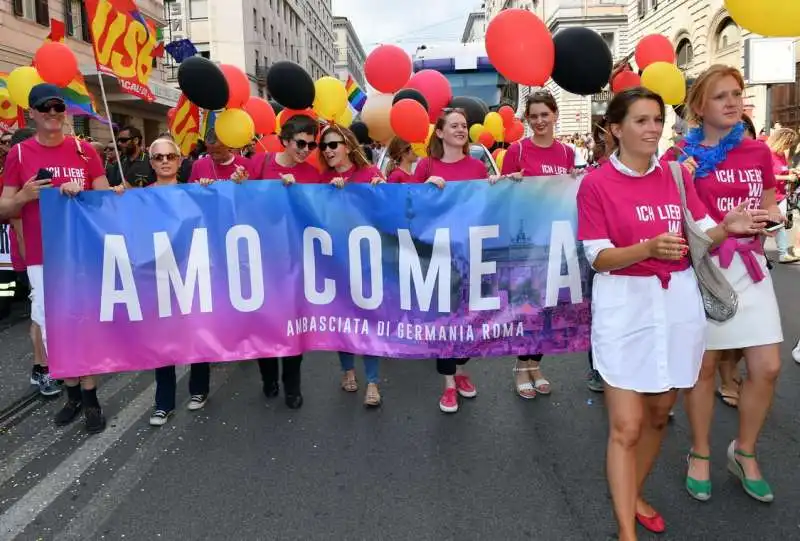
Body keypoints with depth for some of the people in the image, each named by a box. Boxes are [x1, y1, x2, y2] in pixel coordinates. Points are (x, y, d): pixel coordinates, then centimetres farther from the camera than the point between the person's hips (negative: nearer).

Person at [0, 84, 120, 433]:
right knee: (52, 327, 5)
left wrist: (81, 192, -14)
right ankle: (72, 393, 22)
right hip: (42, 259, 1)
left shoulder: (84, 150, 3)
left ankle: (90, 398, 14)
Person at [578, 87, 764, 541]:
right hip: (625, 308, -5)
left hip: (680, 304, 5)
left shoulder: (677, 175, 6)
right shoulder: (596, 183, -7)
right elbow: (600, 259, -12)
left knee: (659, 414, 15)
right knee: (626, 426, -4)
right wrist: (649, 248, -28)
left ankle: (634, 496, 37)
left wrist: (727, 228, -14)